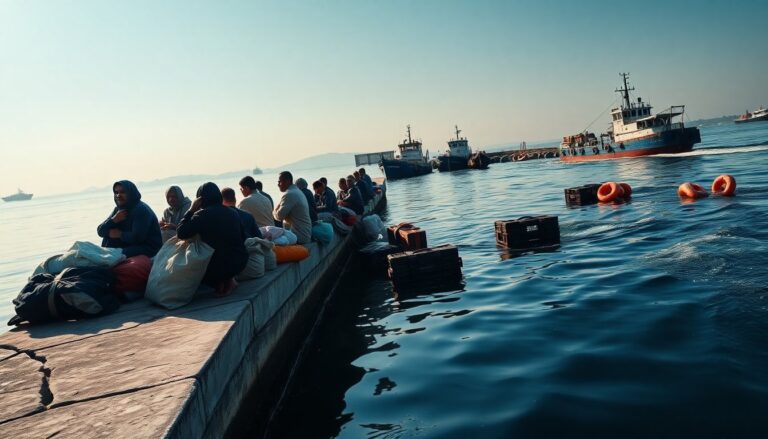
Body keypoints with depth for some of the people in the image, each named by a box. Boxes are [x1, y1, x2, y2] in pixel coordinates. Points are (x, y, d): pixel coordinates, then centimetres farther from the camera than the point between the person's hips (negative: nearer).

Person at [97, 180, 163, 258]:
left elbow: (137, 237, -25)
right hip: (130, 246, 8)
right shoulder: (118, 209, 10)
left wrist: (120, 234, -9)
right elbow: (100, 231, 2)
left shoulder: (141, 210, -16)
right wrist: (114, 219, -15)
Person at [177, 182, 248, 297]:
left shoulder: (202, 214, -12)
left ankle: (219, 283, 6)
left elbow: (181, 234, -12)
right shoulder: (233, 213, 6)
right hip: (240, 262, 6)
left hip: (219, 265, -5)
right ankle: (228, 279, 15)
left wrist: (191, 210, -5)